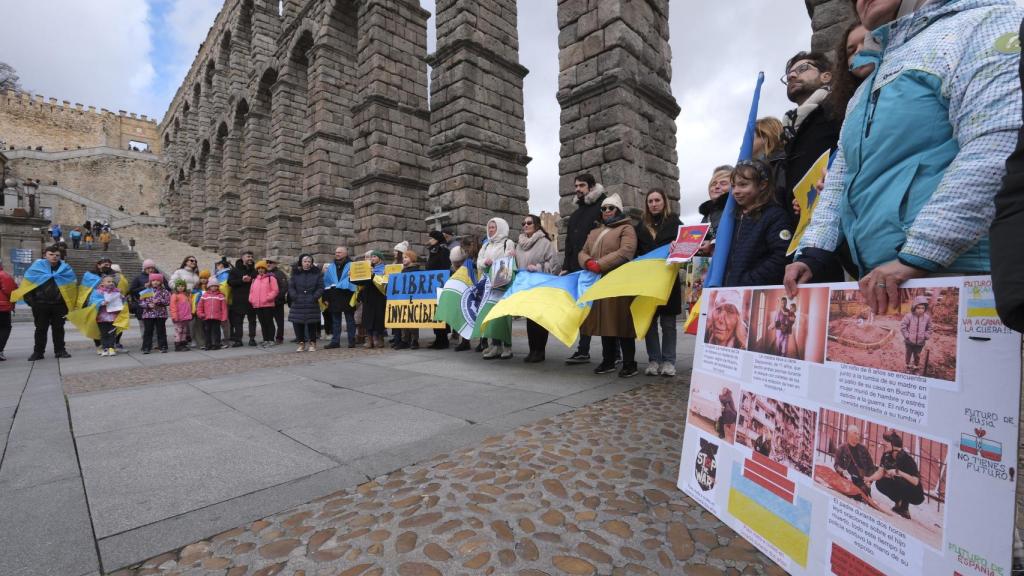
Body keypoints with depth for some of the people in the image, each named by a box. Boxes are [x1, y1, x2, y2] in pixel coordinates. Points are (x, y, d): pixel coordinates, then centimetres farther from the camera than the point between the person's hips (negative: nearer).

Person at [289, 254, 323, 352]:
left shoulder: (317, 273, 4)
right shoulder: (295, 273, 8)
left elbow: (320, 288, 0)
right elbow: (291, 287, 7)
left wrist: (314, 297, -11)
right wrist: (295, 297, -7)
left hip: (312, 304, -1)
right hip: (298, 304, 2)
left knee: (312, 324, 2)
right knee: (297, 324, 0)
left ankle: (312, 343, 16)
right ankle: (301, 343, 14)